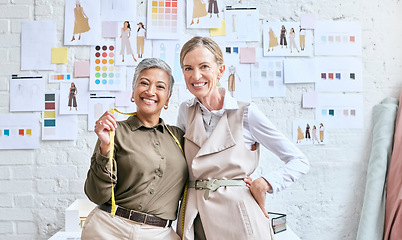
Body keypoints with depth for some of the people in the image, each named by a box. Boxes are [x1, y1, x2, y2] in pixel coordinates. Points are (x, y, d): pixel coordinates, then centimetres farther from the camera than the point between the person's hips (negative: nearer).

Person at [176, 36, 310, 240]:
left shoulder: (246, 114, -8)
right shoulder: (185, 111, 4)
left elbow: (300, 162, -3)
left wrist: (262, 184, -15)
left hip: (238, 222, -3)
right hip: (195, 221, 4)